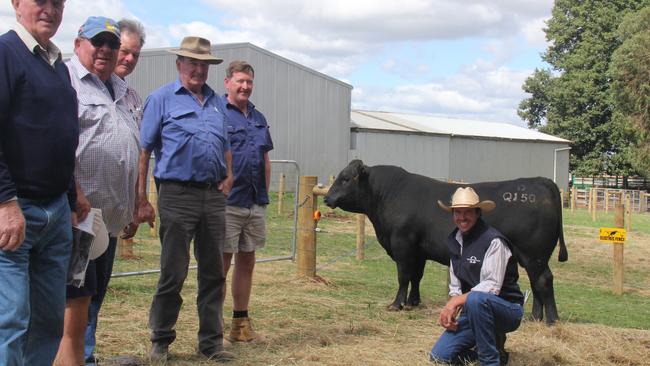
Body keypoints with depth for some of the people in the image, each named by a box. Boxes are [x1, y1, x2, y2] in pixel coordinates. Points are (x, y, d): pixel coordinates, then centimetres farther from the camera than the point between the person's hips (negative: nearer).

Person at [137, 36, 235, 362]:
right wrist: (141, 200, -9)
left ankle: (211, 341, 17)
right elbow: (144, 151, -4)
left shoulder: (215, 102, 16)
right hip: (178, 196, -5)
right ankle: (160, 341, 14)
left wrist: (228, 176, 7)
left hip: (213, 197, 5)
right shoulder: (162, 99, -1)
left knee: (213, 272, 8)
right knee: (173, 273, 0)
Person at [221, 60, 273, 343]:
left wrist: (265, 193, 15)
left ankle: (241, 324, 21)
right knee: (221, 262, -1)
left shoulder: (258, 118, 17)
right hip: (227, 201, -7)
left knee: (247, 262, 12)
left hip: (256, 203, 7)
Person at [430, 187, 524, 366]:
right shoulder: (454, 240, 5)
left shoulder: (493, 241, -17)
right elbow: (455, 285, 10)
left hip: (507, 309, -7)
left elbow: (492, 286, -23)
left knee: (475, 299, -40)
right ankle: (493, 343, 15)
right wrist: (450, 309, -8)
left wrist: (456, 302, -26)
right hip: (474, 311, 7)